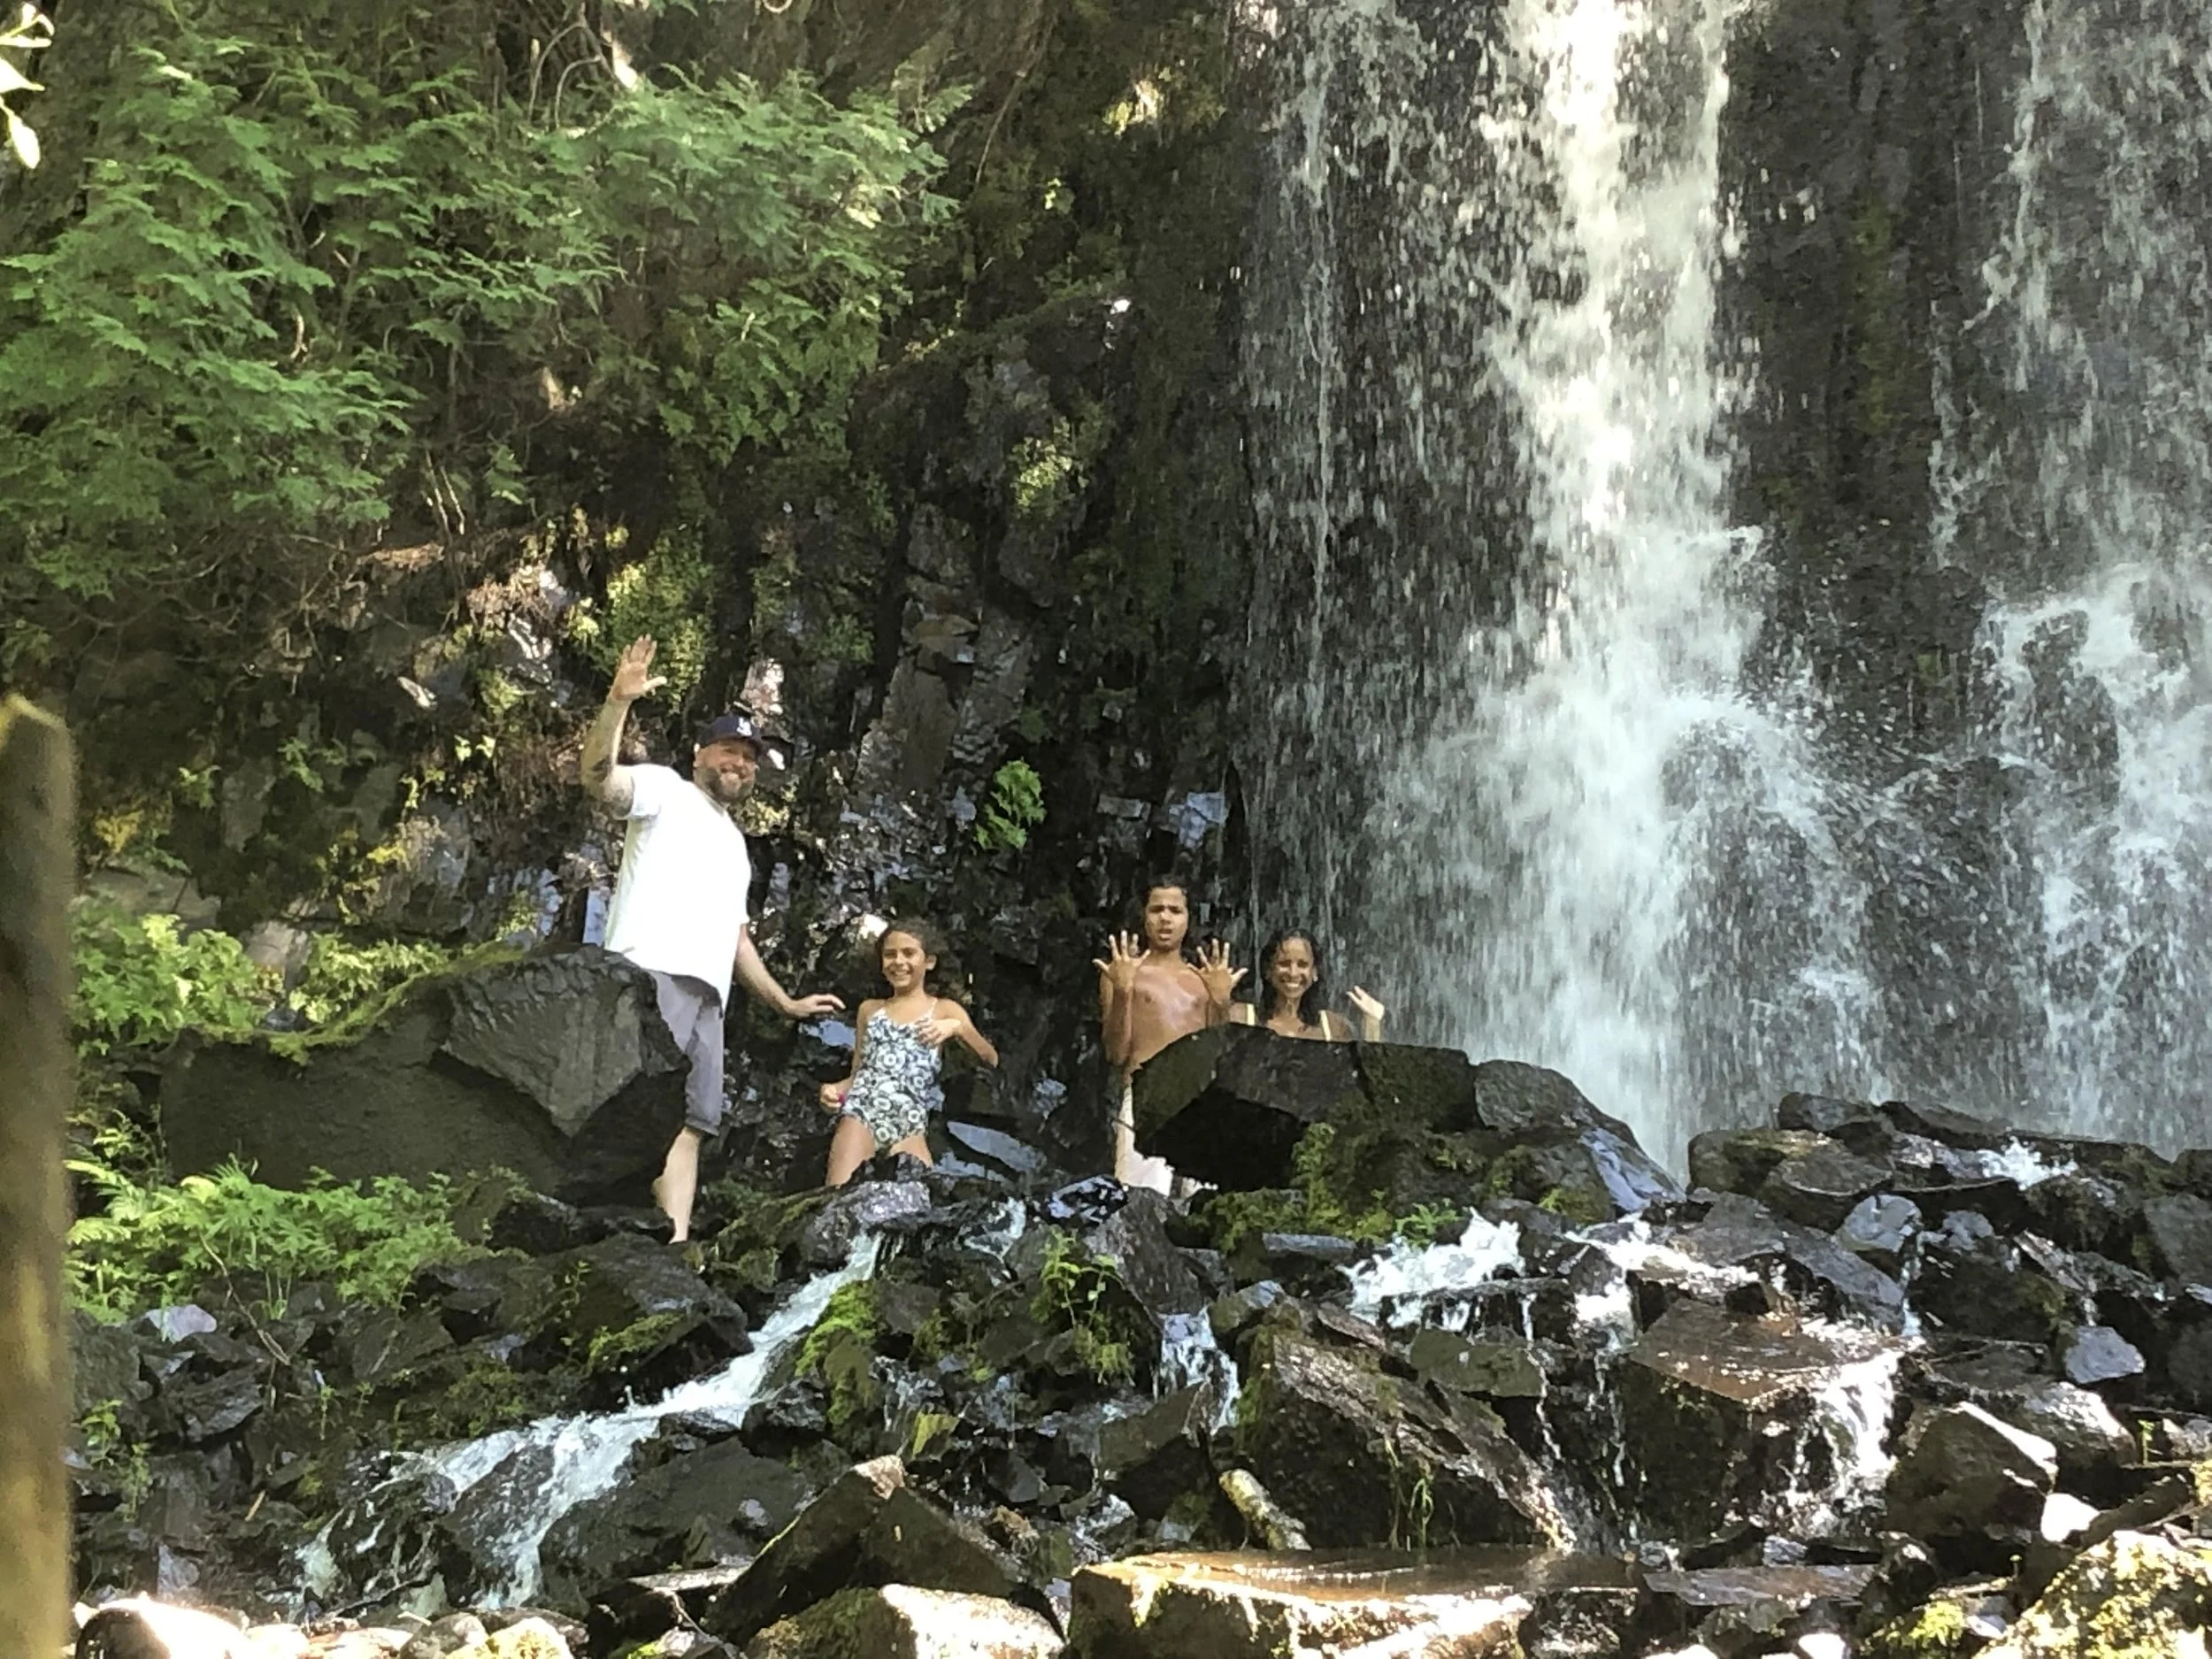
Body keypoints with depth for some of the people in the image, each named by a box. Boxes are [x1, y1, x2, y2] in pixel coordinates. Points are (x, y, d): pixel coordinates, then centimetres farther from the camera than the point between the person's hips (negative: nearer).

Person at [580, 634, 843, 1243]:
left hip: (706, 993, 8)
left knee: (687, 1121, -2)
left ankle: (675, 1248, -8)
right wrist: (618, 702, -23)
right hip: (651, 971, -8)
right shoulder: (665, 790, 12)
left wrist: (784, 1002, 36)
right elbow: (600, 780, -9)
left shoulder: (734, 842, 35)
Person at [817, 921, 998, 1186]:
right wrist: (835, 1089, 0)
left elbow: (990, 1060, -1)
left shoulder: (945, 1010, 11)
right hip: (861, 1113, 1)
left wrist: (956, 1028, -19)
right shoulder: (870, 1009, 18)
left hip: (910, 1123, -1)